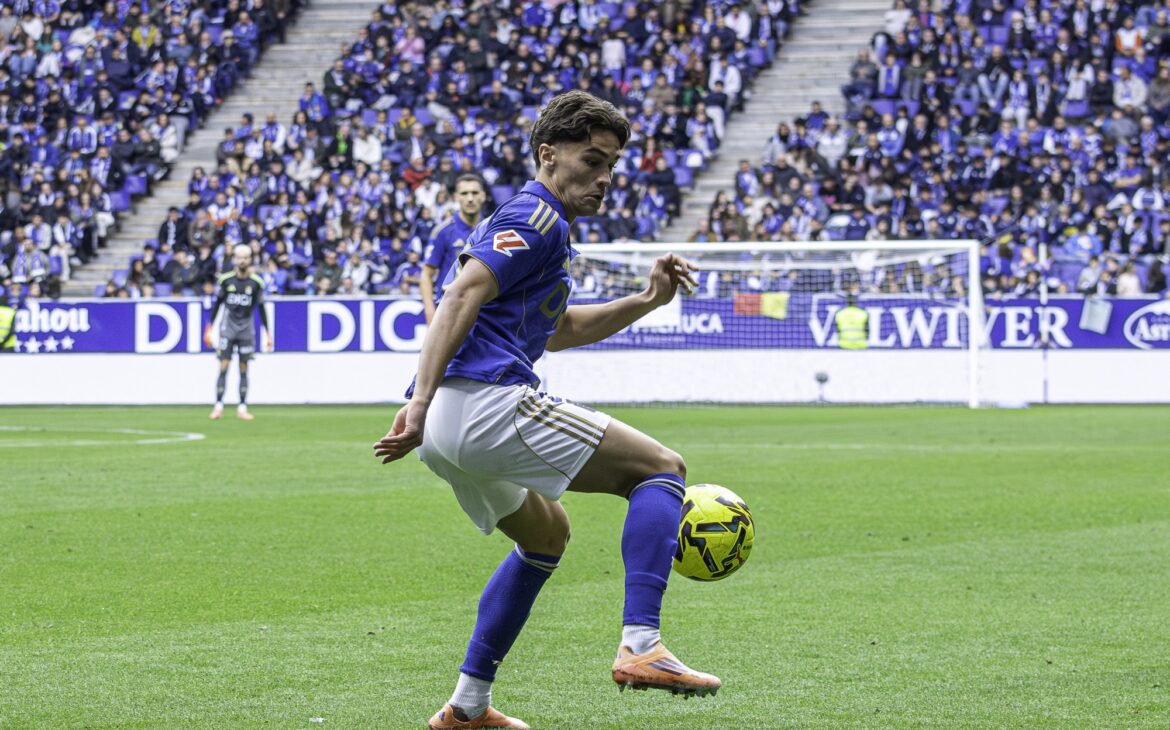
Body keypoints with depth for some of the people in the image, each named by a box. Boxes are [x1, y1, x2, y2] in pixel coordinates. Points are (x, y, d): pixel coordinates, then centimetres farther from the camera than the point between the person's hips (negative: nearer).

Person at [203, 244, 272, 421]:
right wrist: (209, 328, 5)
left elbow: (261, 308, 6)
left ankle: (242, 408, 5)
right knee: (223, 367, -6)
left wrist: (267, 333, 4)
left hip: (246, 330, 1)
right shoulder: (225, 280, -2)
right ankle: (218, 407, -5)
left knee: (244, 369, 1)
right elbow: (217, 304, 6)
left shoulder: (256, 283, -1)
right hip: (227, 328, -1)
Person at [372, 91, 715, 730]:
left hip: (451, 429, 10)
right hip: (487, 402, -10)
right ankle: (641, 646, -20)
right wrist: (420, 405, -26)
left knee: (546, 534, 29)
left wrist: (645, 301, 28)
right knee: (661, 468, -4)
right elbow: (461, 297, -18)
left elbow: (559, 331, 39)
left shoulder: (529, 219, 28)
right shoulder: (537, 219, -4)